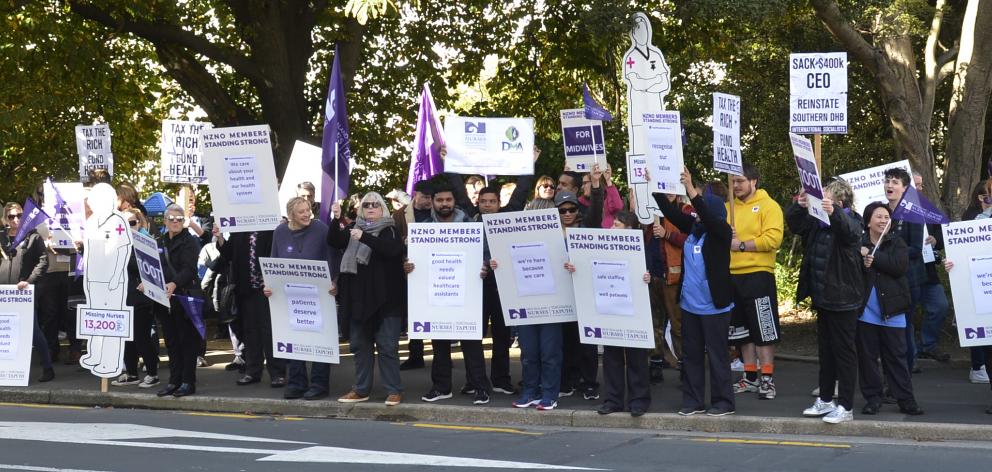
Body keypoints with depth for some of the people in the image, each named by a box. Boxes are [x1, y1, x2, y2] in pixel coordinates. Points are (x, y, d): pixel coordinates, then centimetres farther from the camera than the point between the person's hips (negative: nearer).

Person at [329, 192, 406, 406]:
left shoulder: (390, 230, -2)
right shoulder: (353, 228, 12)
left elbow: (392, 249, -21)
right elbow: (333, 242, -1)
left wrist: (364, 238, -30)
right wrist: (336, 220, -18)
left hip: (385, 298, -5)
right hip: (358, 297, 5)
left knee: (387, 345, -4)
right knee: (360, 344, 10)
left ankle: (394, 390, 2)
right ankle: (361, 389, 18)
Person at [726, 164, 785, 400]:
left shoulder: (768, 206, -4)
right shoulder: (728, 208, 14)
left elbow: (773, 238, -16)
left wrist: (741, 245, -16)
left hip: (758, 274, -6)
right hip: (732, 275, 6)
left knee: (764, 330, -3)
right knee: (743, 330, 12)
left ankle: (767, 379, 2)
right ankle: (750, 377, 21)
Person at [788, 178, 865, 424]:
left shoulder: (851, 221, -10)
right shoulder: (817, 221, 7)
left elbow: (850, 229, -31)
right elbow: (794, 224, 8)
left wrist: (833, 212, -52)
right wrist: (799, 206, -14)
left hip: (843, 299, -7)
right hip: (822, 297, 7)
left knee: (844, 351, -1)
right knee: (825, 350, 15)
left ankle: (845, 406, 3)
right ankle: (825, 400, 25)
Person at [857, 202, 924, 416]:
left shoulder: (897, 243, 4)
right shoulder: (858, 244, 2)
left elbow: (900, 266, -13)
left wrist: (872, 255, -14)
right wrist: (862, 262, -23)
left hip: (892, 311, 0)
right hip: (866, 310, 0)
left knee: (896, 356, 4)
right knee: (867, 356, 5)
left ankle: (905, 400, 8)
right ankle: (873, 398, 14)